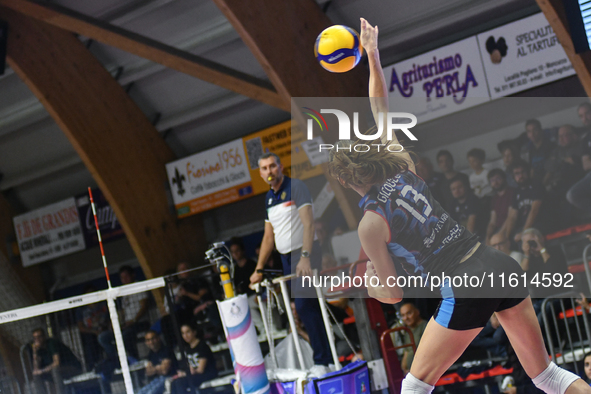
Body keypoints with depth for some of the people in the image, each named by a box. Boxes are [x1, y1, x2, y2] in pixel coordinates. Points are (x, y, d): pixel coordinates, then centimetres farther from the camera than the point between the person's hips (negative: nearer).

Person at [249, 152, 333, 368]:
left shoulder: (295, 186, -8)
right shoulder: (269, 198, 15)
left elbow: (308, 223, -17)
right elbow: (269, 236, 20)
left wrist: (305, 257, -27)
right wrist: (258, 269, 17)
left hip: (304, 253, -8)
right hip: (287, 257, 8)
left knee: (304, 306, -15)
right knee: (304, 308, 5)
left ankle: (322, 359, -11)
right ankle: (325, 356, 8)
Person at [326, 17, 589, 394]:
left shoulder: (371, 224, -6)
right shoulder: (403, 165, 8)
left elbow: (393, 294, -2)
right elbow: (381, 111, 22)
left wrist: (369, 282, 18)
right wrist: (373, 55, 25)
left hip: (465, 289, -6)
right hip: (500, 264, 6)